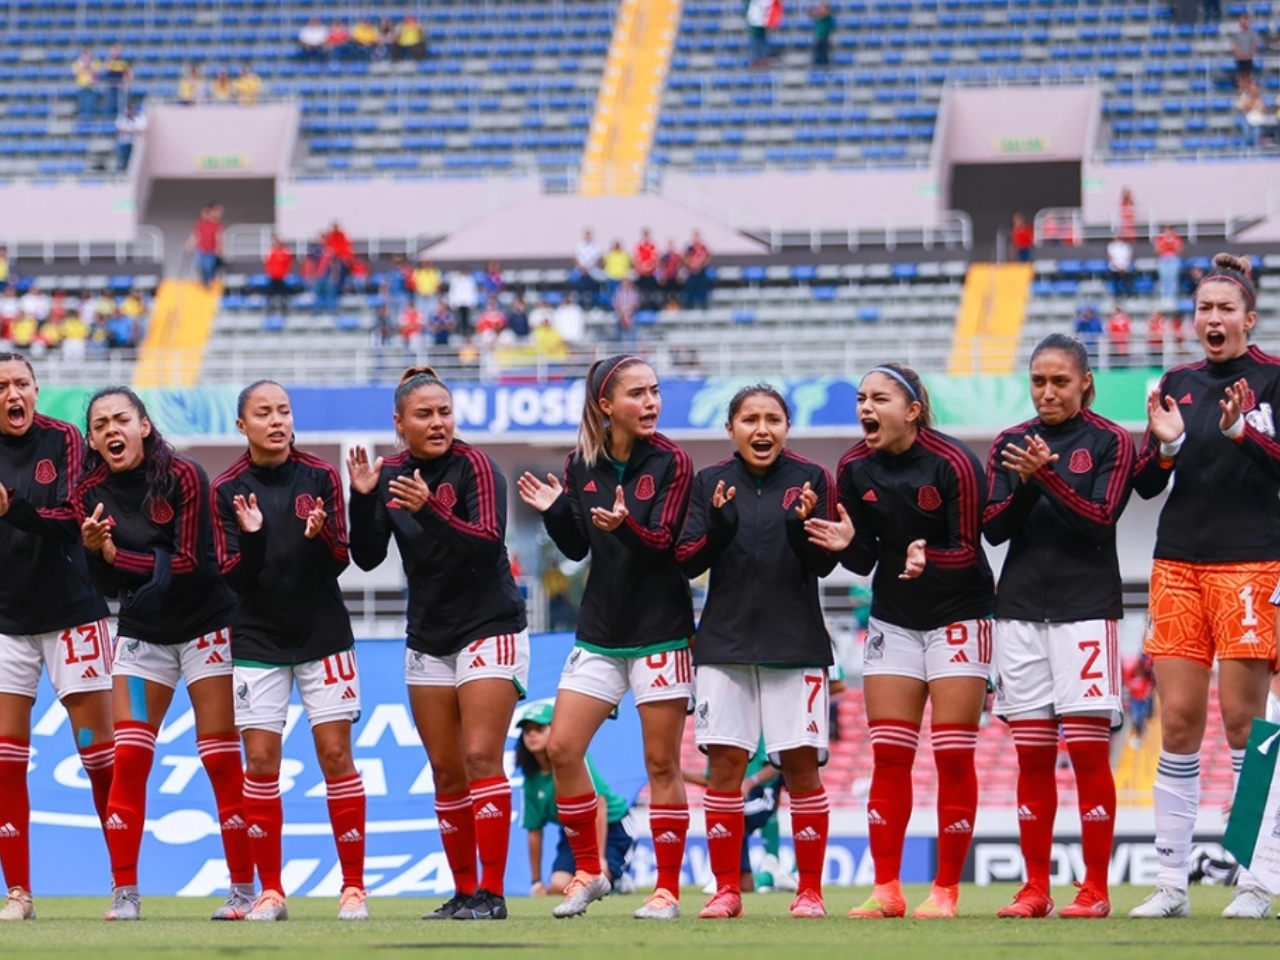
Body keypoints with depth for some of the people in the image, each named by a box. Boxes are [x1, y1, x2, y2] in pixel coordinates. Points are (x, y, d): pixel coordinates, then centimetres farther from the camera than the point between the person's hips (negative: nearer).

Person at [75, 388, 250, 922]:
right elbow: (107, 587, -3)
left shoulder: (184, 477, -15)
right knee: (129, 757, -6)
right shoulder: (90, 493, -4)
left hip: (204, 625, -4)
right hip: (141, 632, 4)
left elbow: (190, 562, -19)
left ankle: (245, 888, 2)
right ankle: (124, 893, -3)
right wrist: (95, 552, -23)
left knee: (221, 758, -4)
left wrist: (117, 556, -24)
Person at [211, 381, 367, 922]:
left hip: (322, 634, 0)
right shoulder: (227, 490, -2)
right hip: (257, 639, 0)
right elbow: (232, 577, -6)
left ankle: (353, 887, 3)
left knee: (335, 756, -2)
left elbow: (340, 561, -4)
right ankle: (270, 891, 4)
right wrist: (250, 537, -25)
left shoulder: (320, 477, -2)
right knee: (260, 762, -3)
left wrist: (317, 537, -24)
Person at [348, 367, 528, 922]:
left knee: (481, 758, -13)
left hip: (489, 630, -5)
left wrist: (429, 510, -36)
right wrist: (362, 498, -16)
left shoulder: (473, 466, -12)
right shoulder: (390, 475, 4)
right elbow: (367, 558, -1)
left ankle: (491, 892, -13)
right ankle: (463, 892, 10)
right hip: (428, 639, 6)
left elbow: (488, 544, -23)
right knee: (446, 771, 4)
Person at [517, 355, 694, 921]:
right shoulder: (581, 465, 3)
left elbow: (663, 542, -16)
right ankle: (588, 873, 14)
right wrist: (554, 512, -7)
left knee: (661, 762, -2)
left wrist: (626, 525, -35)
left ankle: (667, 889, 6)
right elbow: (577, 548, 11)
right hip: (600, 631, 4)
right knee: (562, 749, -1)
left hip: (660, 630, -4)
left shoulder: (671, 463, -8)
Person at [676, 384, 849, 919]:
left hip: (795, 643, -1)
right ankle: (726, 890, 6)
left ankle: (810, 890, 5)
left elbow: (825, 564, -3)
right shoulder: (710, 482, 5)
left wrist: (803, 526, -23)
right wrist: (718, 524, -18)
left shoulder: (811, 479, 0)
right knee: (725, 761, -2)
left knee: (801, 764, -2)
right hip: (725, 643, 1)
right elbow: (686, 561, 0)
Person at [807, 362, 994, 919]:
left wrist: (927, 559, -36)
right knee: (888, 757, 1)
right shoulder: (855, 469, -3)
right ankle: (886, 890, 3)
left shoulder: (954, 465, -18)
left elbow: (968, 550, -17)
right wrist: (844, 544, -21)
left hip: (957, 615, -5)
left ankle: (946, 889, 1)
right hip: (892, 618, 5)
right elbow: (863, 559, 1)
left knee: (953, 756, -5)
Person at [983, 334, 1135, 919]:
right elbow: (994, 527, 4)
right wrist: (1024, 484, -14)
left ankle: (1095, 890, -2)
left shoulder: (1110, 443, 1)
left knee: (1088, 751, -6)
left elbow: (1100, 518, -9)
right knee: (1032, 757, 3)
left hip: (1085, 606, -3)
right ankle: (1035, 889, 7)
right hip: (1021, 608, 4)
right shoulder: (1009, 445, 11)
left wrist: (1047, 474, -20)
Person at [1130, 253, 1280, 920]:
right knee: (1178, 721, 0)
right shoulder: (1178, 384, 12)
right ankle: (1171, 883, 2)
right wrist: (1165, 444, -8)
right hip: (1178, 563, 4)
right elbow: (1145, 485, 11)